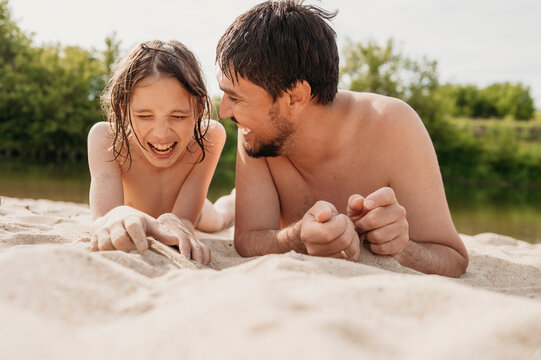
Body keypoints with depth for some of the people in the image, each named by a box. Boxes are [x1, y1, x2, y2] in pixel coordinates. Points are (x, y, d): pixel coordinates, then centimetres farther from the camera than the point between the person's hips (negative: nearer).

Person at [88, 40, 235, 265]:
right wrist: (117, 218, -82)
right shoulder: (105, 139, -43)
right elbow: (103, 213, -56)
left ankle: (233, 201, 69)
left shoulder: (209, 138, -44)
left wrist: (173, 223, -74)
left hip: (186, 207, 1)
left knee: (217, 220, 37)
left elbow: (184, 219, -48)